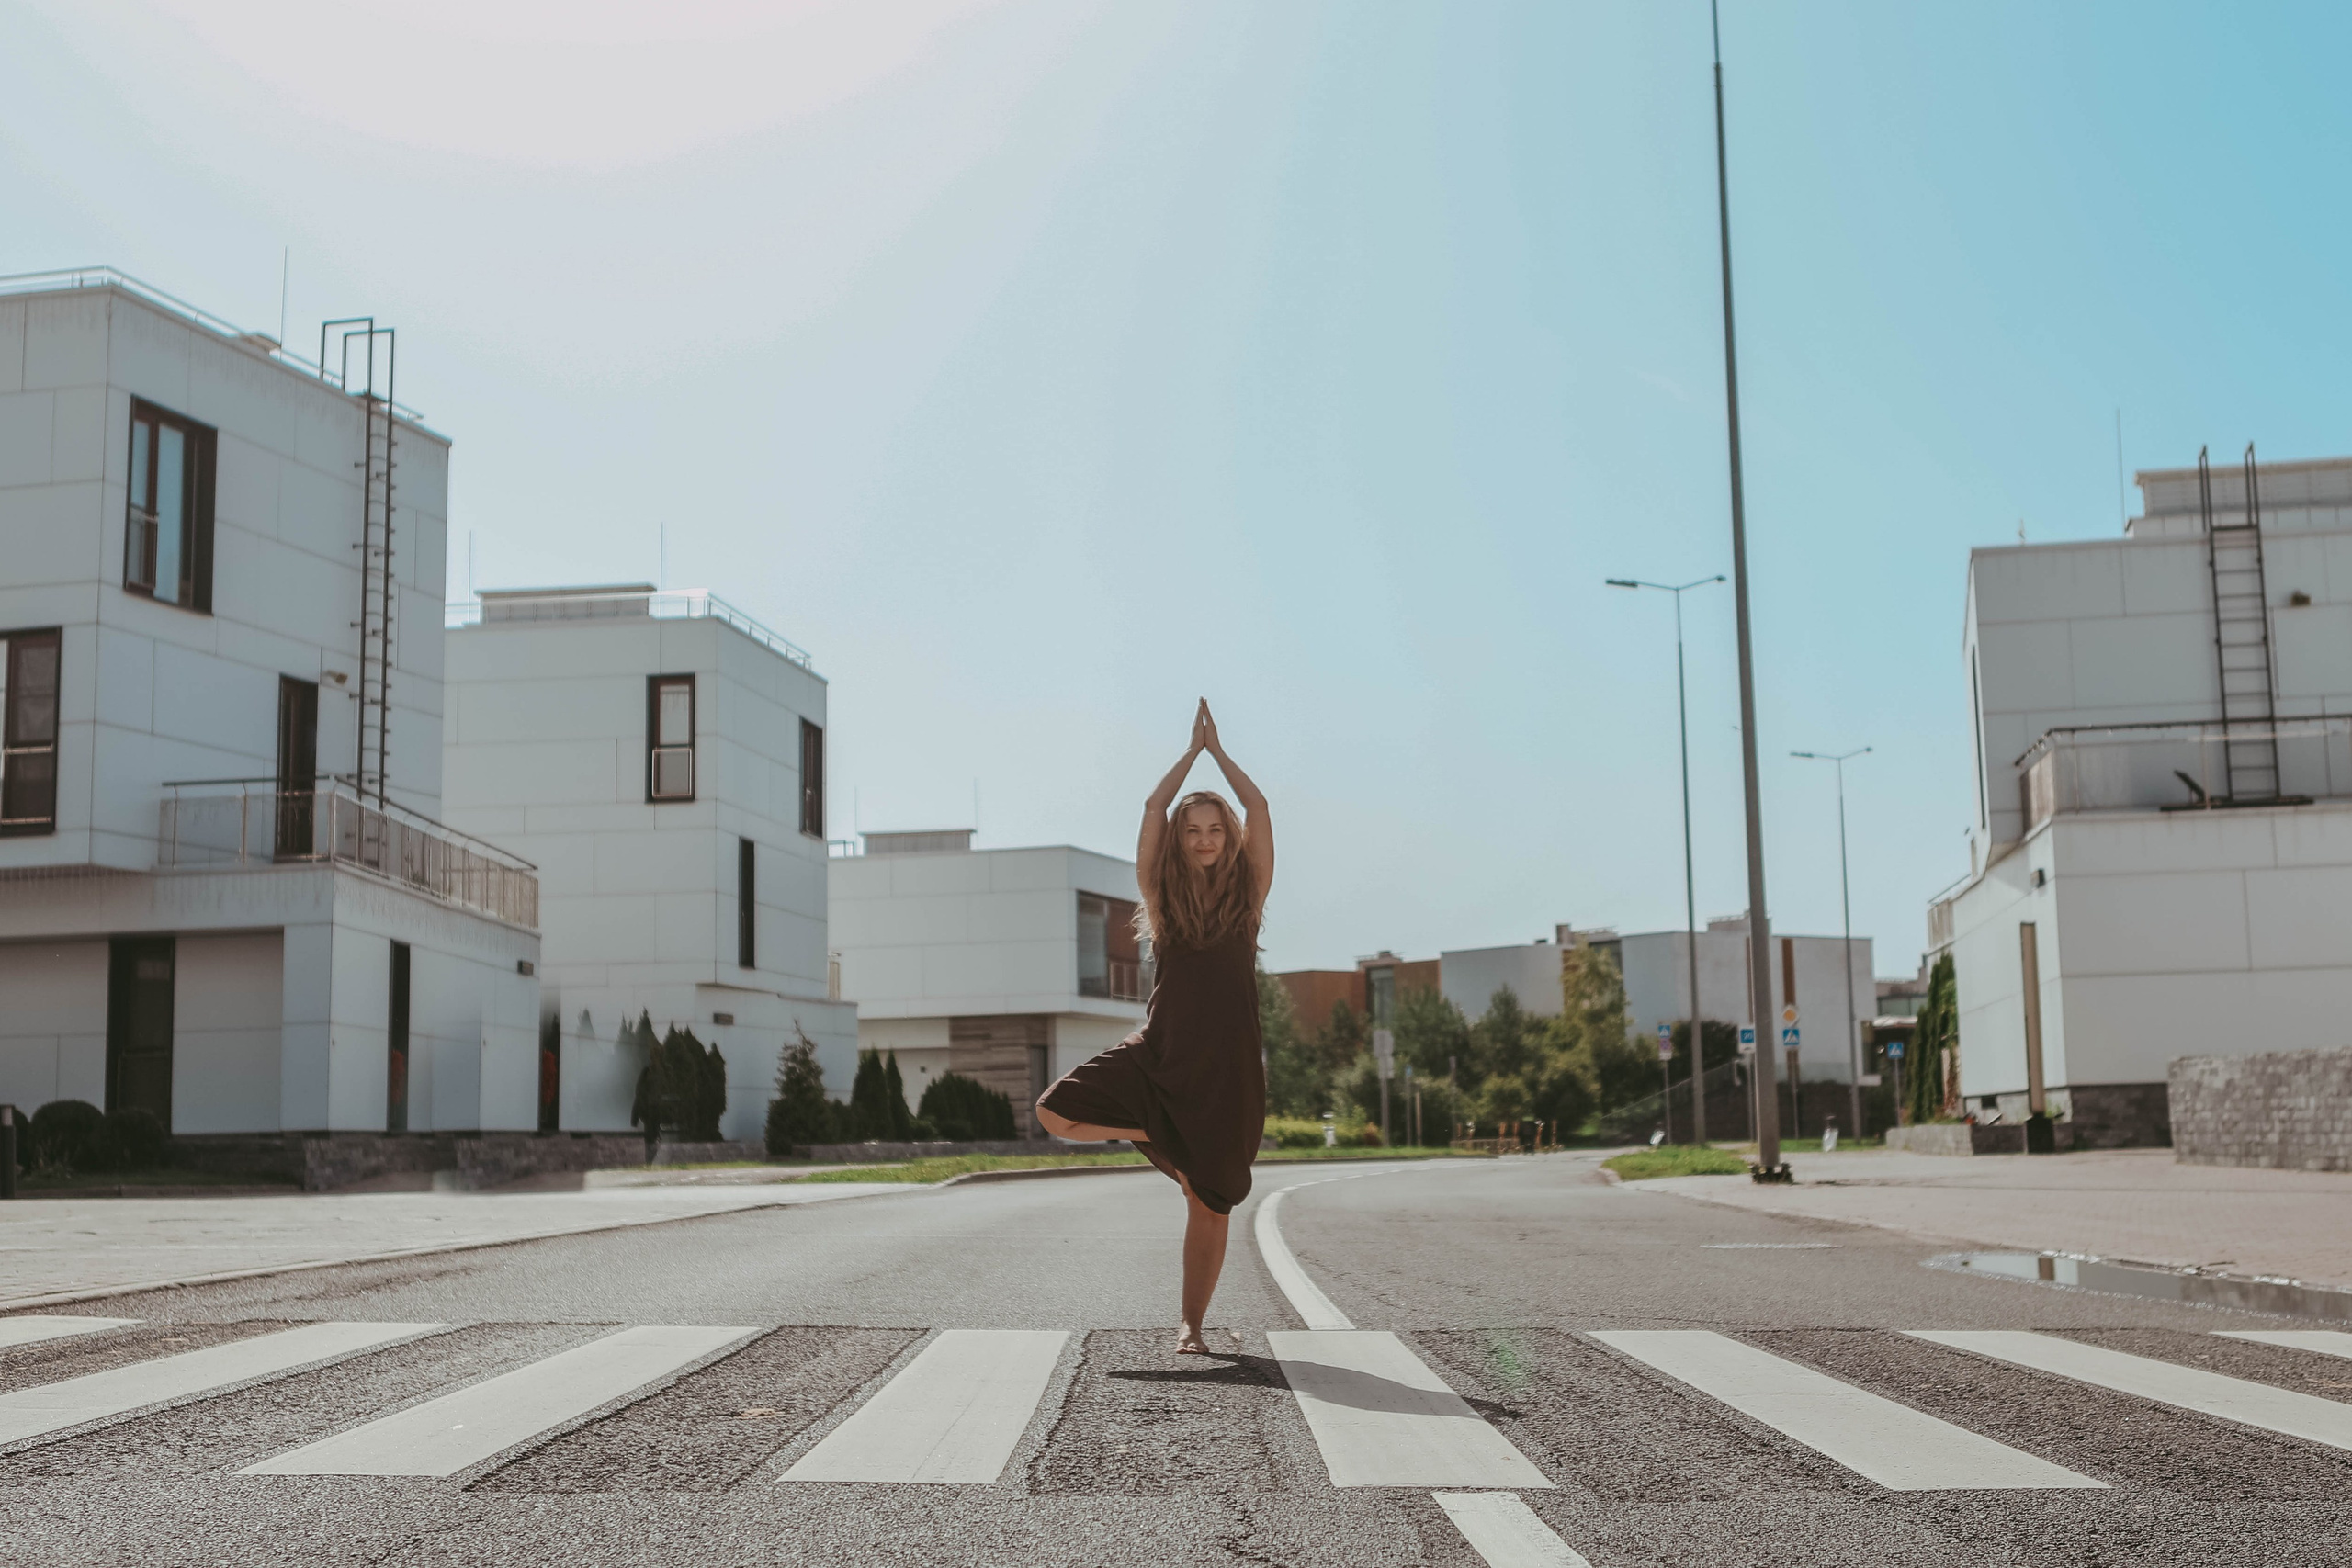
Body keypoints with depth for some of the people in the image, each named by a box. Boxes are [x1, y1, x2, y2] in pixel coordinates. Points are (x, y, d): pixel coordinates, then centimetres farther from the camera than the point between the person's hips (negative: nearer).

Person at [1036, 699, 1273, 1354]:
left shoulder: (1248, 894, 6)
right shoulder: (1164, 894, 8)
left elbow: (1259, 809, 1)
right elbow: (1153, 809, 3)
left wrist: (1219, 750, 9)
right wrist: (1192, 748, 9)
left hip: (1226, 1062, -1)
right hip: (1159, 1051, 1)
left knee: (1210, 1201, 1)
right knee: (1058, 1112, -16)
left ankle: (1190, 1322, 17)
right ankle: (1160, 1139, 7)